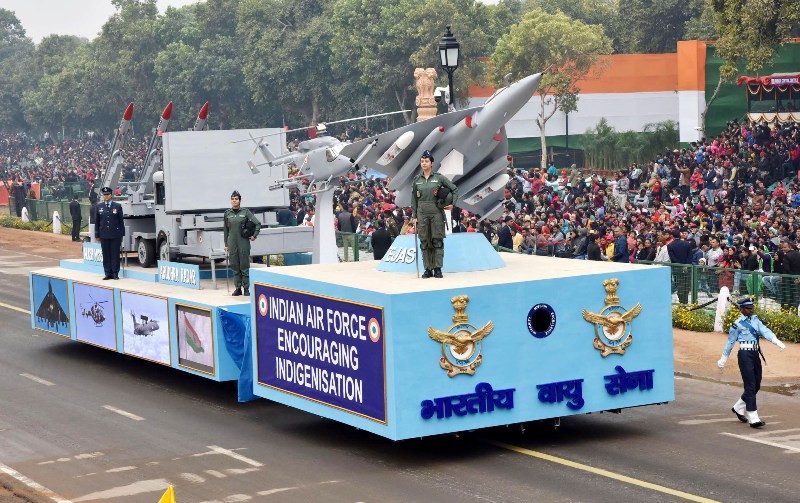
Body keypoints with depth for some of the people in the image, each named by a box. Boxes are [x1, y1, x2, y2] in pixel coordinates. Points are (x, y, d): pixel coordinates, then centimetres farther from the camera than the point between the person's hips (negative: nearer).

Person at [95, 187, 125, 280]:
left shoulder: (117, 206, 4)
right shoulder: (99, 207, 9)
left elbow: (121, 221, 5)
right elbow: (96, 221, 10)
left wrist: (121, 234, 2)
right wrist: (97, 234, 5)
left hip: (115, 235, -2)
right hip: (104, 235, 2)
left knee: (115, 254, 0)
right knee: (106, 255, 2)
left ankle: (115, 273, 5)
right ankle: (108, 273, 7)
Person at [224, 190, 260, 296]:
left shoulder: (245, 212, -2)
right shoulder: (227, 213, 7)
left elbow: (257, 224, -1)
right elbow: (226, 229, 13)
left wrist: (254, 235, -5)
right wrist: (226, 244, 12)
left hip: (243, 242, -3)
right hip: (232, 243, 3)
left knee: (244, 266, -1)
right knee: (235, 266, 6)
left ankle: (246, 288, 5)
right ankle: (238, 288, 13)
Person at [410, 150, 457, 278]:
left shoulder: (439, 178, 0)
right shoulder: (417, 180, 9)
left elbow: (455, 189, 4)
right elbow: (414, 199, 11)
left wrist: (452, 204, -8)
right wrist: (414, 216, 6)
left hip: (437, 212, -3)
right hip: (422, 213, 3)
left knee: (437, 241, -3)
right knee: (424, 242, 2)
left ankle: (438, 269, 0)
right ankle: (428, 269, 7)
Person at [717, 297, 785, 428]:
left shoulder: (755, 320, 11)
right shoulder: (737, 324, -7)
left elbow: (765, 331, -3)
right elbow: (730, 342, 1)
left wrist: (778, 342, -20)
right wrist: (723, 360, 8)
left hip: (756, 354, 7)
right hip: (745, 355, -7)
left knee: (756, 385, 14)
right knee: (750, 387, -9)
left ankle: (738, 408, 33)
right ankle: (753, 419, -9)